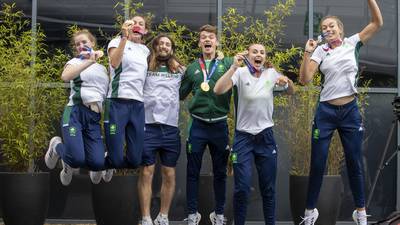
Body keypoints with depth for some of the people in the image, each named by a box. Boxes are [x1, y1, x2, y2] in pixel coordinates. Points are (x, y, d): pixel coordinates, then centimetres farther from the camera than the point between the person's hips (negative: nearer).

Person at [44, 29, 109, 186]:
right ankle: (57, 146, 12)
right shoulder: (75, 62, 9)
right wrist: (89, 62, -20)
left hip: (94, 118, 4)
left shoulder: (103, 69, 23)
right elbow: (65, 76, -15)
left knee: (97, 163, -17)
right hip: (75, 113, -4)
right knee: (77, 159, -24)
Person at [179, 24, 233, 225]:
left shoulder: (227, 64, 3)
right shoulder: (192, 67, 8)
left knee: (220, 172, 9)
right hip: (197, 125, 1)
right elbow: (180, 94, 14)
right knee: (193, 172, 5)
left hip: (220, 125, -1)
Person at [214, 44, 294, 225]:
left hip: (266, 136, 3)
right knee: (242, 187, -8)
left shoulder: (271, 73, 1)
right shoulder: (240, 73, -9)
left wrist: (287, 82, -10)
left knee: (268, 188, 9)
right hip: (243, 137, -3)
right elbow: (218, 90, -23)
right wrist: (234, 66, -31)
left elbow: (291, 92, 13)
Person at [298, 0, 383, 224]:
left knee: (355, 162, 7)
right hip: (326, 111, 0)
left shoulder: (352, 43, 3)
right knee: (317, 164, 3)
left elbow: (378, 23, -2)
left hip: (350, 110, 0)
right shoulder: (321, 50, 1)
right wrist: (308, 53, -17)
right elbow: (305, 79, -8)